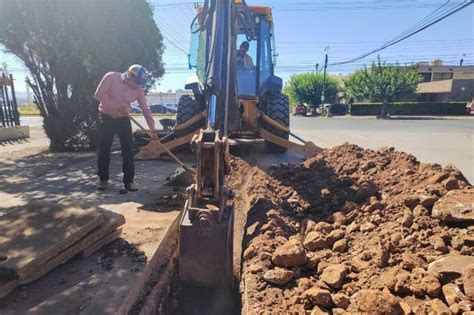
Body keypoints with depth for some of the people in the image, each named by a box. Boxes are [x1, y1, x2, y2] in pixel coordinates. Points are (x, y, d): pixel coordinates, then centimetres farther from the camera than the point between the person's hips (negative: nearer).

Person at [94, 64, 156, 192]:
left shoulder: (138, 88, -7)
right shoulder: (111, 77, -14)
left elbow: (145, 109, -6)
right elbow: (99, 95, -16)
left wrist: (152, 129, -12)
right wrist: (118, 106, -20)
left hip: (124, 119, 2)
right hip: (106, 117, -2)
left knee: (128, 150, -3)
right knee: (104, 149, 5)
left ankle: (129, 181, 5)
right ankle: (103, 179, 19)